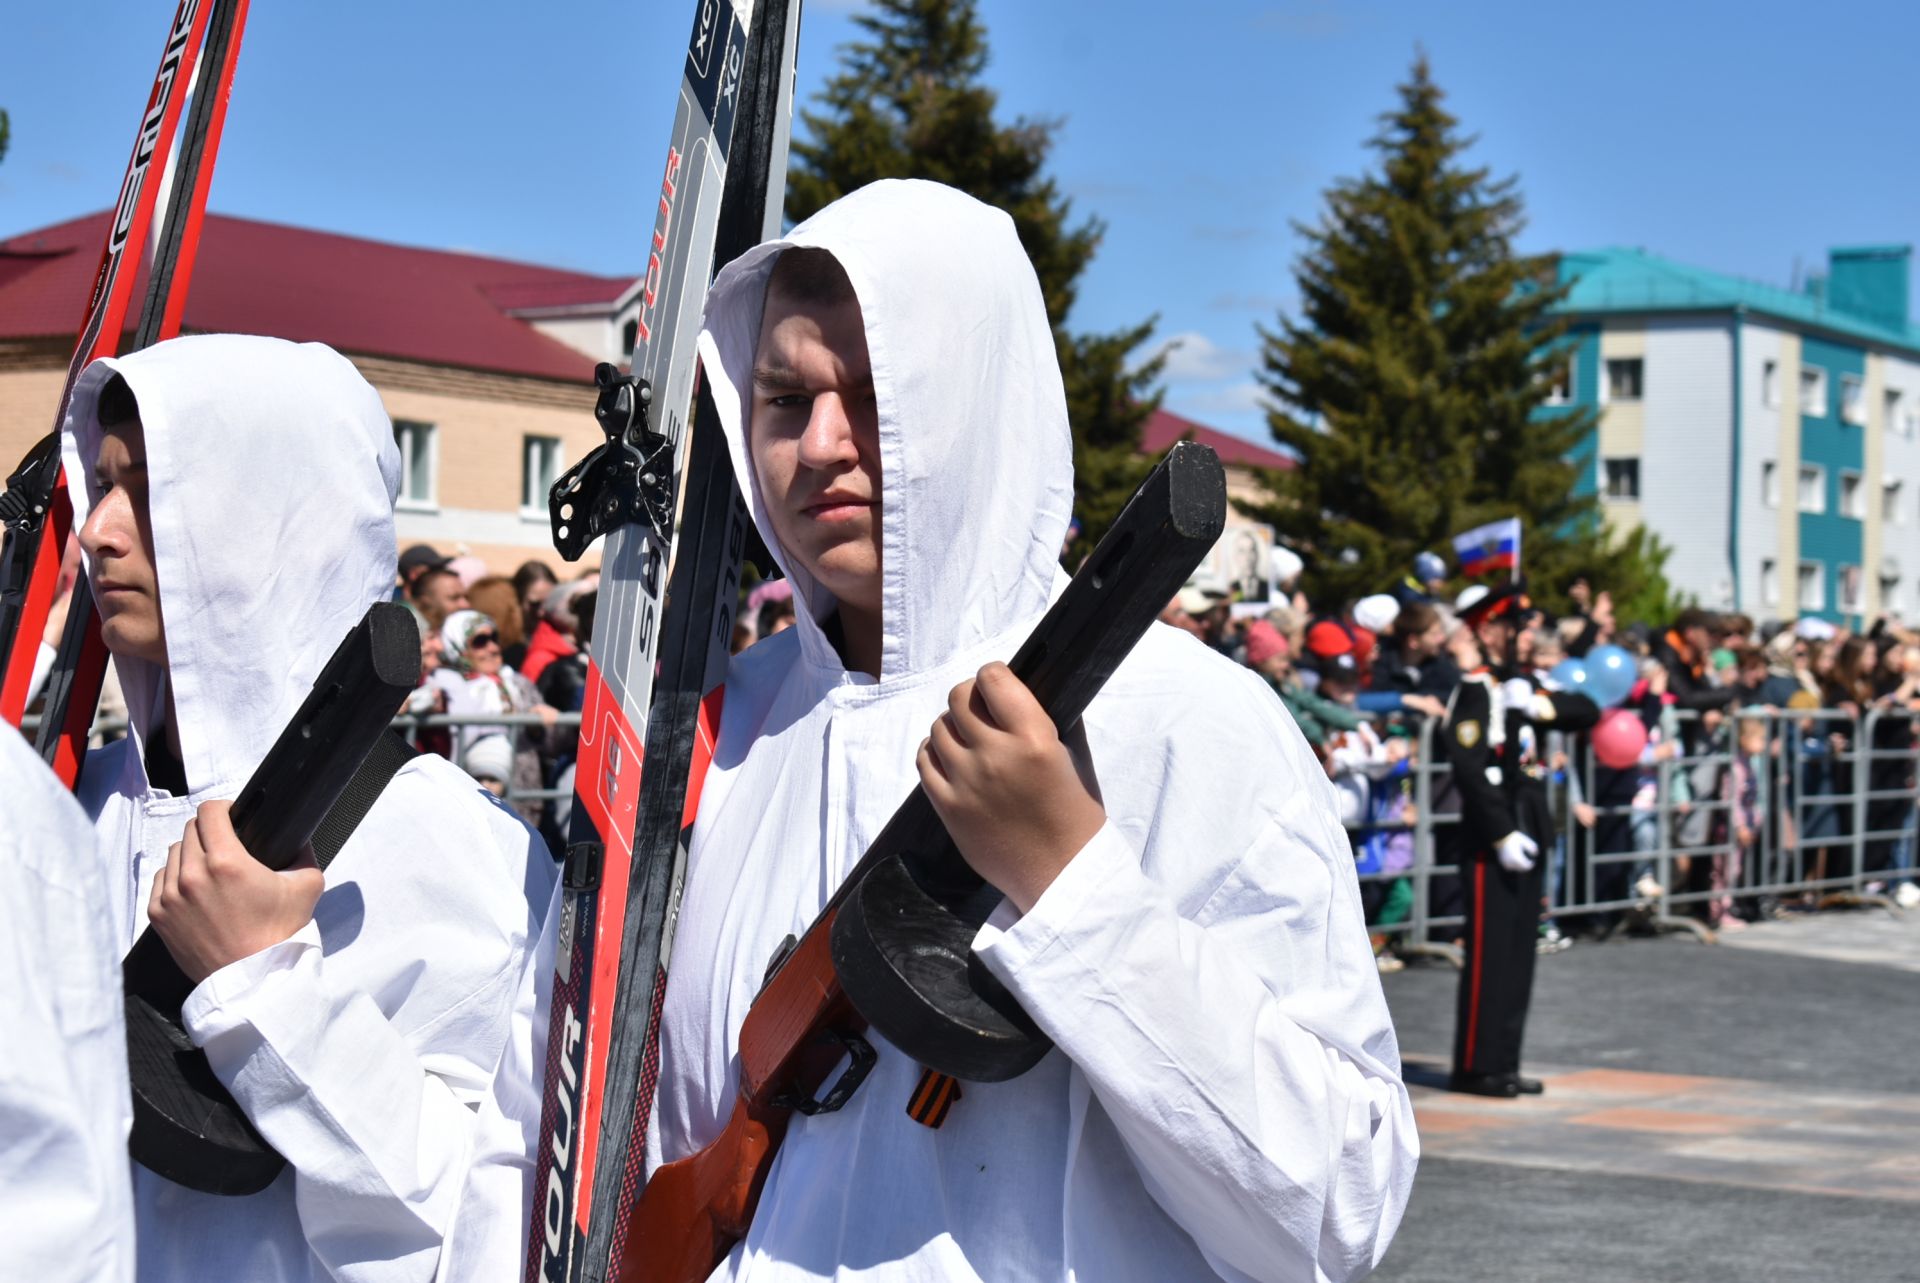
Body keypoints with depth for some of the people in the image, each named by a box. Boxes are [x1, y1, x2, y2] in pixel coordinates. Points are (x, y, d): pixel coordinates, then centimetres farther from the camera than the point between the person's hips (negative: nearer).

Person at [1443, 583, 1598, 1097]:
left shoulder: (1524, 684, 15)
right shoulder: (1473, 691, -11)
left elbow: (1587, 713, 11)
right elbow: (1469, 770, -18)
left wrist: (1543, 705, -8)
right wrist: (1502, 835, -19)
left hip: (1528, 837, 9)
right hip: (1491, 842, -9)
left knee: (1519, 953, 11)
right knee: (1489, 952, -6)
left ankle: (1504, 1063, 17)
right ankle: (1475, 1067, 0)